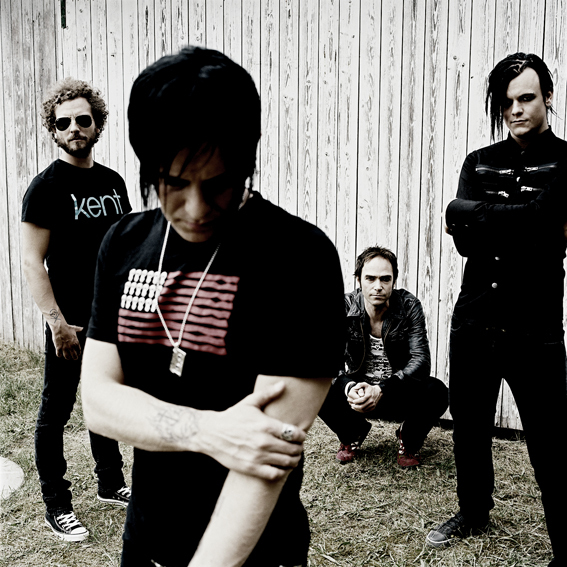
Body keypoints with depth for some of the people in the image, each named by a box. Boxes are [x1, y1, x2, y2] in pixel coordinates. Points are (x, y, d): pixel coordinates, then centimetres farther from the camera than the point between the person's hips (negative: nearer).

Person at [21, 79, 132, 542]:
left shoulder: (113, 182, 8)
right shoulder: (47, 186, -9)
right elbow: (33, 261, -12)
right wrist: (57, 322, -18)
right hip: (70, 323, -6)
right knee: (56, 411, 5)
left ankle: (112, 485, 34)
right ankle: (57, 507, 18)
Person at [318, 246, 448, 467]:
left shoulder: (409, 306, -15)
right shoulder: (345, 307, -12)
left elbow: (420, 360, -22)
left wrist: (381, 390, -36)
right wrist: (350, 388, -37)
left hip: (399, 393, -1)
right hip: (359, 390, 1)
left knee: (436, 392, -31)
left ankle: (409, 439, 5)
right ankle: (352, 433, 9)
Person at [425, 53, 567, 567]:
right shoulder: (479, 163, 8)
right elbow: (464, 240, -5)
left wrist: (472, 215, -13)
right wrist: (516, 227, -15)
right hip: (474, 321, 5)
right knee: (469, 428, 19)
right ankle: (474, 511, 42)